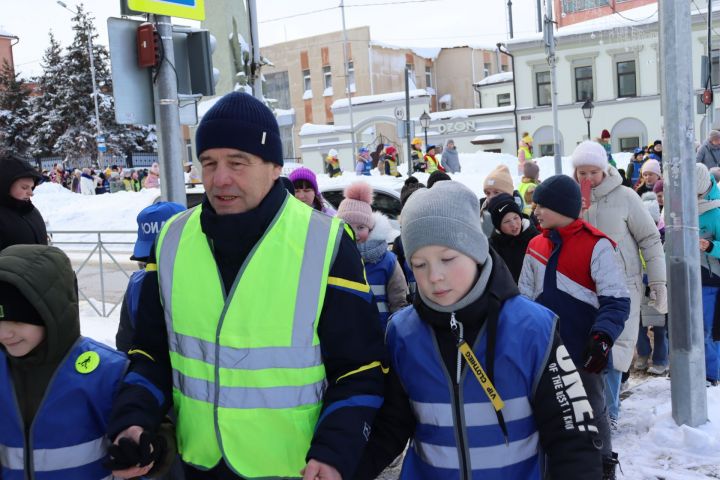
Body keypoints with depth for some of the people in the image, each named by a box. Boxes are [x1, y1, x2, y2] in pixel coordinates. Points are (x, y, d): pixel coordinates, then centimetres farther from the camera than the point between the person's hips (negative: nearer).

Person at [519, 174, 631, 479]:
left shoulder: (596, 245, -14)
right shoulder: (536, 246, 5)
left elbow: (616, 299, -15)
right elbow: (525, 296, 13)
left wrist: (602, 336, -26)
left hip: (582, 349, -5)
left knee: (590, 410, 11)